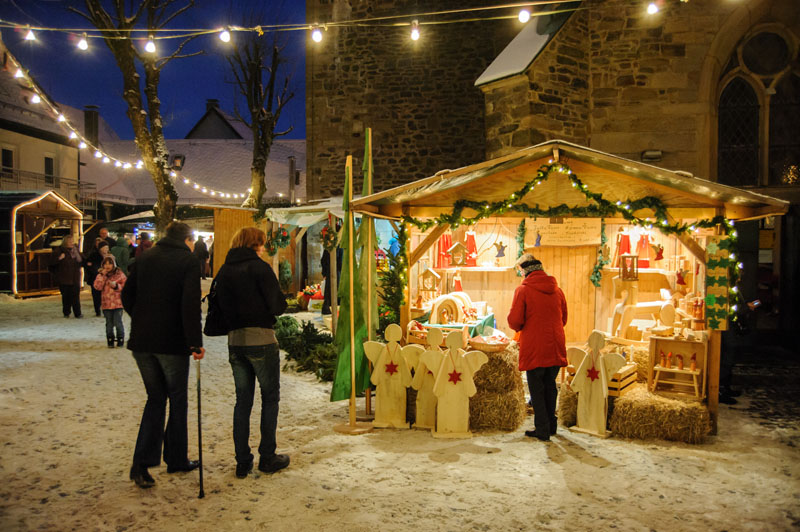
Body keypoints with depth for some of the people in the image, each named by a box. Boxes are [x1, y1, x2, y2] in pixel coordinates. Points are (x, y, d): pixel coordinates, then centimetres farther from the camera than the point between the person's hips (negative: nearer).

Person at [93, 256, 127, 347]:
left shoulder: (119, 274, 0)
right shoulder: (101, 275, 7)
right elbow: (97, 287, -7)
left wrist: (116, 286, -15)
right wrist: (102, 275, -10)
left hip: (118, 303, -2)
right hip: (106, 303, 2)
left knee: (118, 322, -3)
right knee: (109, 323, 9)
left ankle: (121, 339, 12)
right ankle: (110, 340, 21)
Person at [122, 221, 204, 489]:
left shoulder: (144, 258, 9)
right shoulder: (188, 261, -7)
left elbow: (127, 295, 11)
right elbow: (191, 305, -17)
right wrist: (195, 343, -14)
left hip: (141, 341, 5)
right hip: (172, 342, -5)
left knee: (155, 398, 16)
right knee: (178, 400, 12)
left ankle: (142, 463, 7)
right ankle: (176, 459, 22)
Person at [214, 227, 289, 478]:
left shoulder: (224, 271, 8)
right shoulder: (259, 267, -8)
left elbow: (220, 306, 7)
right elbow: (277, 305, -11)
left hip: (234, 340, 5)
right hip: (261, 339, -5)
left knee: (243, 400, 13)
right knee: (270, 397, 9)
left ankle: (243, 462, 16)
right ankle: (267, 457, 12)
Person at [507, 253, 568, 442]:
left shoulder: (523, 290, -9)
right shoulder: (557, 290, 8)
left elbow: (514, 321, -13)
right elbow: (563, 319, 15)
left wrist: (520, 328, 9)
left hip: (534, 348, -5)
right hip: (555, 347, 5)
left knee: (537, 389, 5)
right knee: (550, 385, 18)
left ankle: (542, 430, 8)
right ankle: (551, 425, 27)